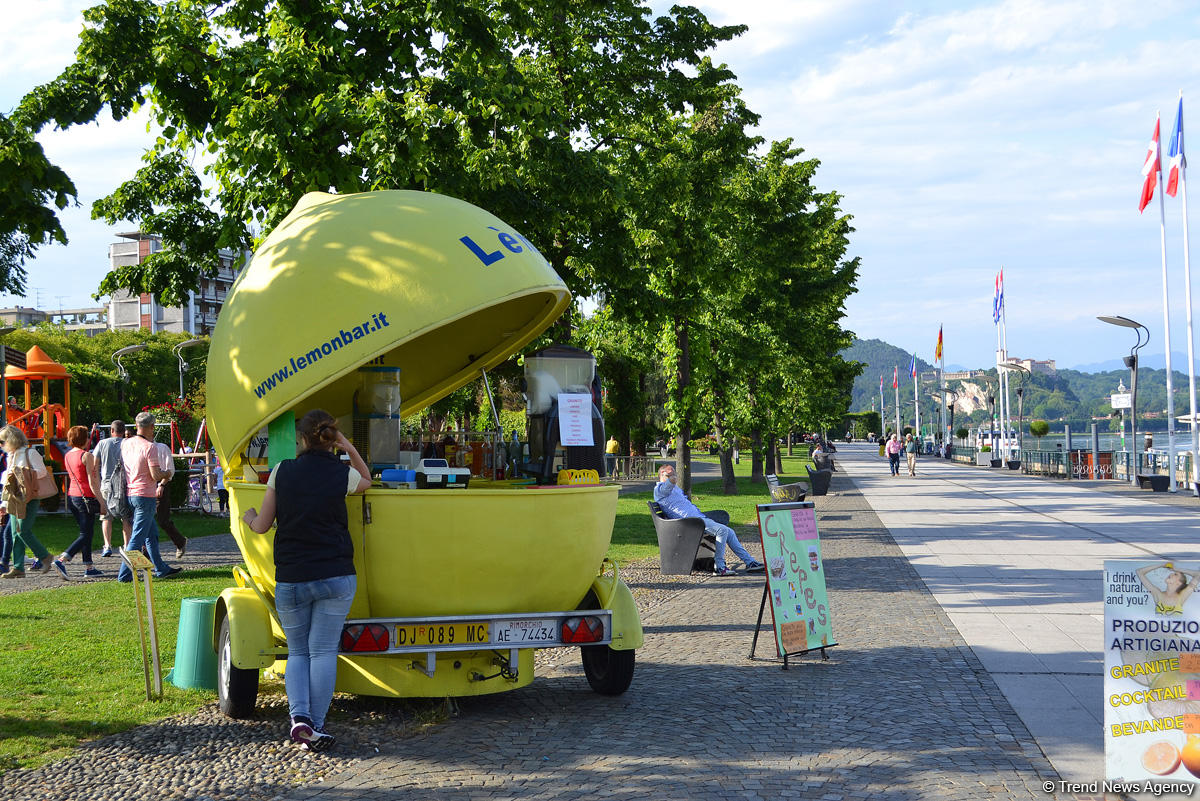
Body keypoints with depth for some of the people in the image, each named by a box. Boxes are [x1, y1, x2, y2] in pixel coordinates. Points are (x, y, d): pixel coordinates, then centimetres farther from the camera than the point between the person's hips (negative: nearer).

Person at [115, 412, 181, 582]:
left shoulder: (125, 443, 5)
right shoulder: (149, 447, -15)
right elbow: (155, 475, -18)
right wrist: (166, 473, 4)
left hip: (129, 494, 8)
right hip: (145, 495, -8)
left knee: (152, 533, 18)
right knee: (138, 536, -5)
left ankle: (161, 569, 25)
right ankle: (124, 574, -6)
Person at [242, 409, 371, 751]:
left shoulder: (282, 471, -1)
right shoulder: (343, 474, -2)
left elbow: (262, 526, 6)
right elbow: (366, 480, 24)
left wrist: (249, 517, 27)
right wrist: (349, 449, 13)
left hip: (290, 579, 1)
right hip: (336, 577, -1)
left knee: (297, 651, 13)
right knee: (323, 650, 3)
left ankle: (299, 716, -7)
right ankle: (316, 725, -1)